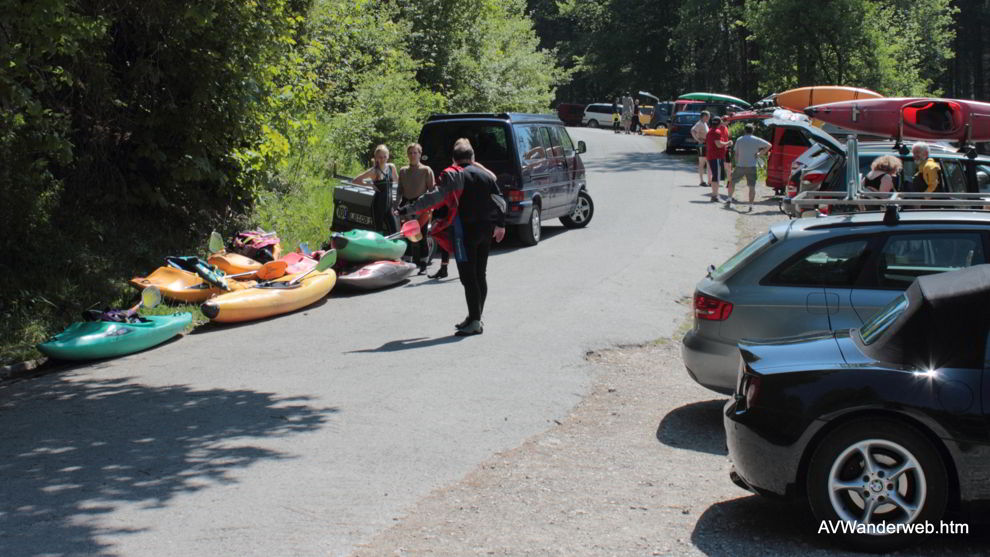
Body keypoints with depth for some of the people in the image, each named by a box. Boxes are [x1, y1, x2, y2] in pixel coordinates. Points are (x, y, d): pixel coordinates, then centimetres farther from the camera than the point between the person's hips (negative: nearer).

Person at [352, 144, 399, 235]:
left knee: (395, 232, -4)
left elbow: (396, 179, 26)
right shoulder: (374, 171, -7)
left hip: (389, 204, 5)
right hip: (378, 204, -5)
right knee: (378, 230, 0)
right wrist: (370, 185, -9)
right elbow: (356, 180, -8)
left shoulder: (391, 167, 7)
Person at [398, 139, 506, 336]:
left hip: (466, 230, -7)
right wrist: (500, 224, 21)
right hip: (486, 229, 7)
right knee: (480, 275, 14)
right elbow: (499, 200, 14)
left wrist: (408, 210, -17)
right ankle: (475, 318, 21)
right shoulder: (486, 174, 13)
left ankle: (475, 321, -11)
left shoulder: (454, 175, -7)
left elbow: (436, 197, -18)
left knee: (468, 276, -7)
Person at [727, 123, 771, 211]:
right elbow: (768, 145, 0)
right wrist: (760, 154, 3)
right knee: (752, 187, 1)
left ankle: (729, 201, 21)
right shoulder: (756, 140, 1)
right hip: (751, 167, -1)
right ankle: (750, 206, -6)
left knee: (732, 182, 20)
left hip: (740, 166, 1)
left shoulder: (739, 140, 5)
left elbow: (736, 154, 7)